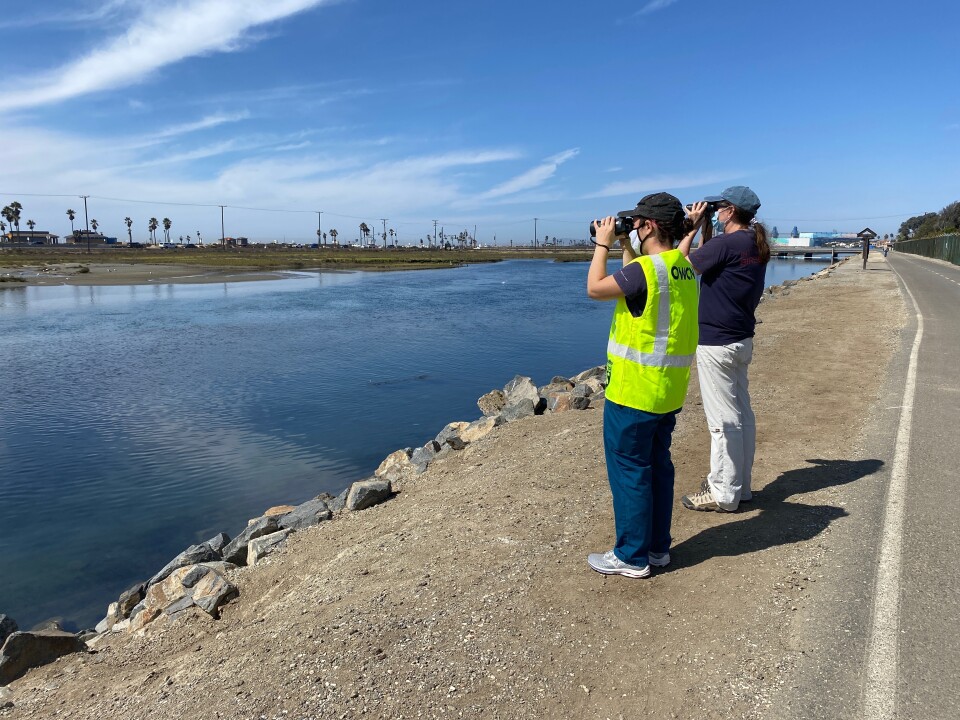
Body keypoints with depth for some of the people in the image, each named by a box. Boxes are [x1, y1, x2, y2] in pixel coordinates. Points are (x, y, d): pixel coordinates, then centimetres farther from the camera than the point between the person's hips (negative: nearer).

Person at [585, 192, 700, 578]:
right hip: (668, 391, 9)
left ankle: (632, 556, 13)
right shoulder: (684, 268, 8)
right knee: (657, 466, 17)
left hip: (633, 391, -9)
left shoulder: (646, 268, -20)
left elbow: (595, 288, -10)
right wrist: (626, 248, 17)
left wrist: (603, 244, 1)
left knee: (628, 470, 2)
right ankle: (658, 547, 28)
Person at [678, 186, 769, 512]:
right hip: (742, 340, 10)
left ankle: (723, 493, 7)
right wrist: (705, 229, 14)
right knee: (742, 414, 15)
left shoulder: (726, 244, -18)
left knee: (723, 420, -3)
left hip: (716, 342, -10)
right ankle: (740, 485, 27)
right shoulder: (756, 247, 11)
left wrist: (692, 227, -3)